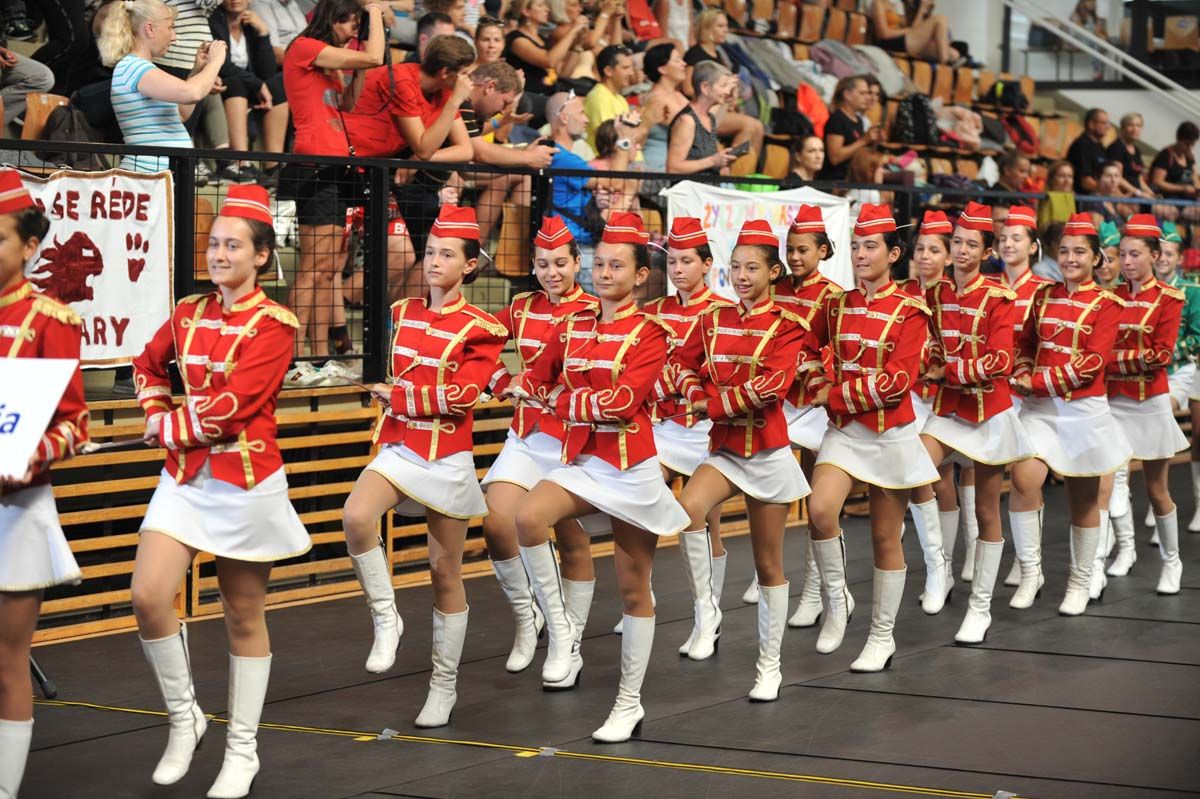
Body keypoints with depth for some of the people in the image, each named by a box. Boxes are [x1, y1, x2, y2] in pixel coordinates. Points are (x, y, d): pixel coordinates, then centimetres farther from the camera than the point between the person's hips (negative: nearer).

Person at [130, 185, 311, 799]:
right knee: (147, 596, -13)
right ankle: (184, 718, 8)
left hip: (246, 483, -5)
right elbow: (148, 365, 24)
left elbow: (230, 407, -18)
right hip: (186, 478, 5)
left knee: (244, 616, 6)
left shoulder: (274, 324, -11)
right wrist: (158, 415, 7)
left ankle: (242, 750, 18)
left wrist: (167, 428, -7)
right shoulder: (188, 314, 6)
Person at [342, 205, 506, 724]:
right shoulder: (403, 313, 7)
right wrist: (396, 399, 7)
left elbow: (461, 395, -17)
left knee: (445, 572, 5)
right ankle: (385, 618, -11)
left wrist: (396, 396, -11)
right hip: (400, 447, 4)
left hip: (447, 459, -3)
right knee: (356, 515, -29)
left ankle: (444, 687, 18)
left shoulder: (480, 329, -7)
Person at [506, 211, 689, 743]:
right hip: (582, 461, 4)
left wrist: (562, 402, -14)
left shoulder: (649, 333, -9)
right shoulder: (573, 328, 7)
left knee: (633, 589, 6)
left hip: (632, 469, -4)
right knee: (528, 518, -28)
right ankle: (560, 628, -11)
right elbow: (537, 383, 16)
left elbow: (624, 401, -20)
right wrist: (512, 385, -6)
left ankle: (630, 703, 17)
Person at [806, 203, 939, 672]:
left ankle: (882, 637, 18)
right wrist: (824, 392, -8)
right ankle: (835, 600, -1)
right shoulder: (838, 306, 7)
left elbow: (897, 381, -16)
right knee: (820, 508, -22)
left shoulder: (909, 312, -8)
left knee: (885, 537, 6)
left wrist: (835, 396, -16)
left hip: (890, 434, -3)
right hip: (844, 430, 3)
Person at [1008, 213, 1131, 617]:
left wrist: (1039, 382, -18)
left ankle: (1080, 582, 21)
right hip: (1040, 407, 3)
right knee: (1023, 477, -18)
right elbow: (1026, 344, 14)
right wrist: (1022, 375, -7)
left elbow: (1093, 362, -14)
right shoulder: (1044, 296, 8)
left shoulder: (1106, 303, -5)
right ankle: (1030, 569, -6)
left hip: (1083, 409, -3)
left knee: (1083, 498, 7)